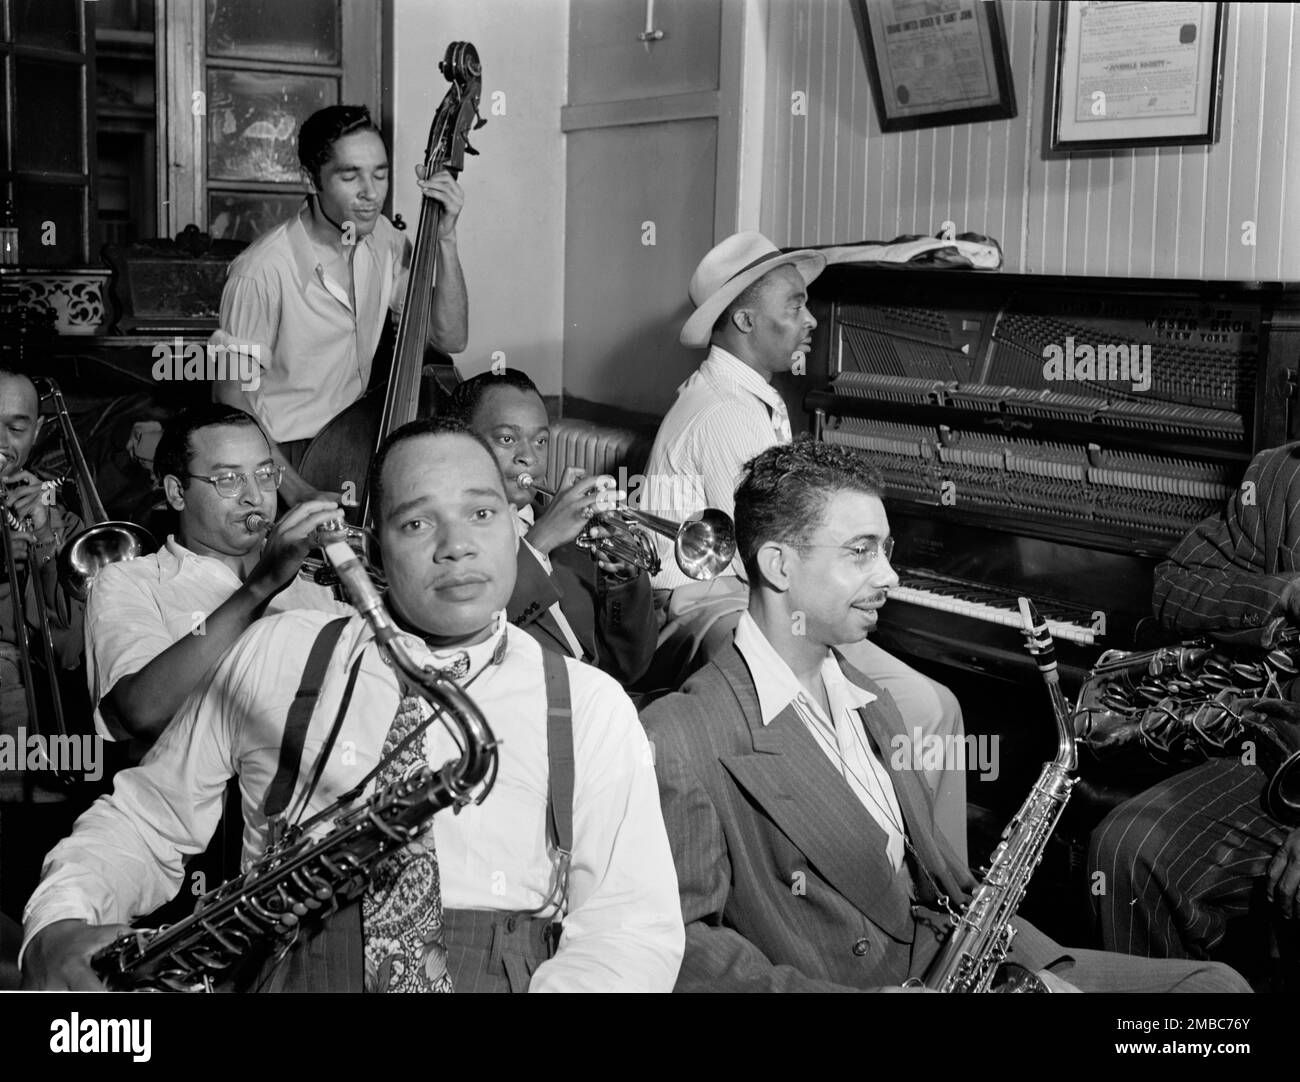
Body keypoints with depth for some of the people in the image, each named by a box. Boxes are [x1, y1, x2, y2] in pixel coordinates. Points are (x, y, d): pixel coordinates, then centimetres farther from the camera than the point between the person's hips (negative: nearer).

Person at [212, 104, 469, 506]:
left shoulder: (381, 239, 1)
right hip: (284, 458, -5)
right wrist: (295, 490, -25)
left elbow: (449, 338, 2)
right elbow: (232, 401, -14)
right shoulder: (261, 272, -19)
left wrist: (445, 239, -10)